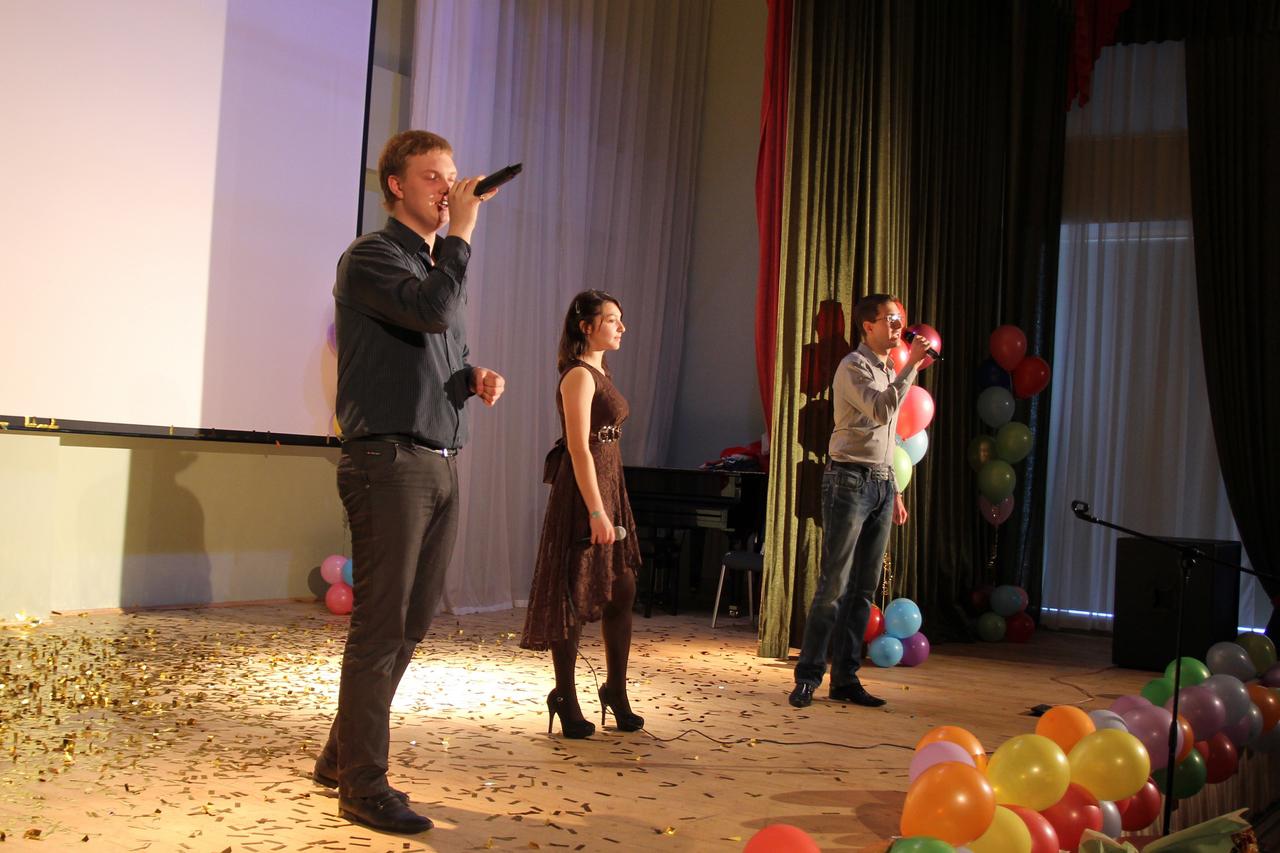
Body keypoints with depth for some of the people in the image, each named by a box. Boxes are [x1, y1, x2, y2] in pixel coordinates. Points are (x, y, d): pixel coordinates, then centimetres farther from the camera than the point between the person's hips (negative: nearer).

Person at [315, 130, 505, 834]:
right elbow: (434, 311, -24)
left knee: (410, 625, 12)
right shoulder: (371, 256, -5)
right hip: (388, 463, -8)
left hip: (441, 464, 8)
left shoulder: (441, 264, 21)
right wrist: (461, 230, -12)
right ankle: (363, 787, 5)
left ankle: (341, 757, 26)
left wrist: (476, 377, 7)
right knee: (381, 629, -4)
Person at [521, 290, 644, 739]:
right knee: (574, 596, 0)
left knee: (622, 591, 11)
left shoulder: (598, 373, 16)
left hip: (609, 486, 9)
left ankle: (615, 689, 22)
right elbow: (579, 448, -19)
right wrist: (596, 512, -23)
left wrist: (608, 505, 17)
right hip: (583, 491, -9)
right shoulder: (579, 375, -12)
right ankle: (565, 697, 10)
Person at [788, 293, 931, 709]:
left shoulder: (889, 371, 19)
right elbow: (881, 411, -25)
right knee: (834, 584, -8)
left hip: (881, 484, 8)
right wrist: (911, 365, -23)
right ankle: (808, 675, -1)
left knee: (864, 588, 7)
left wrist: (894, 490, 20)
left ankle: (845, 678, 11)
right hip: (850, 479, -8)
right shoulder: (854, 367, -7)